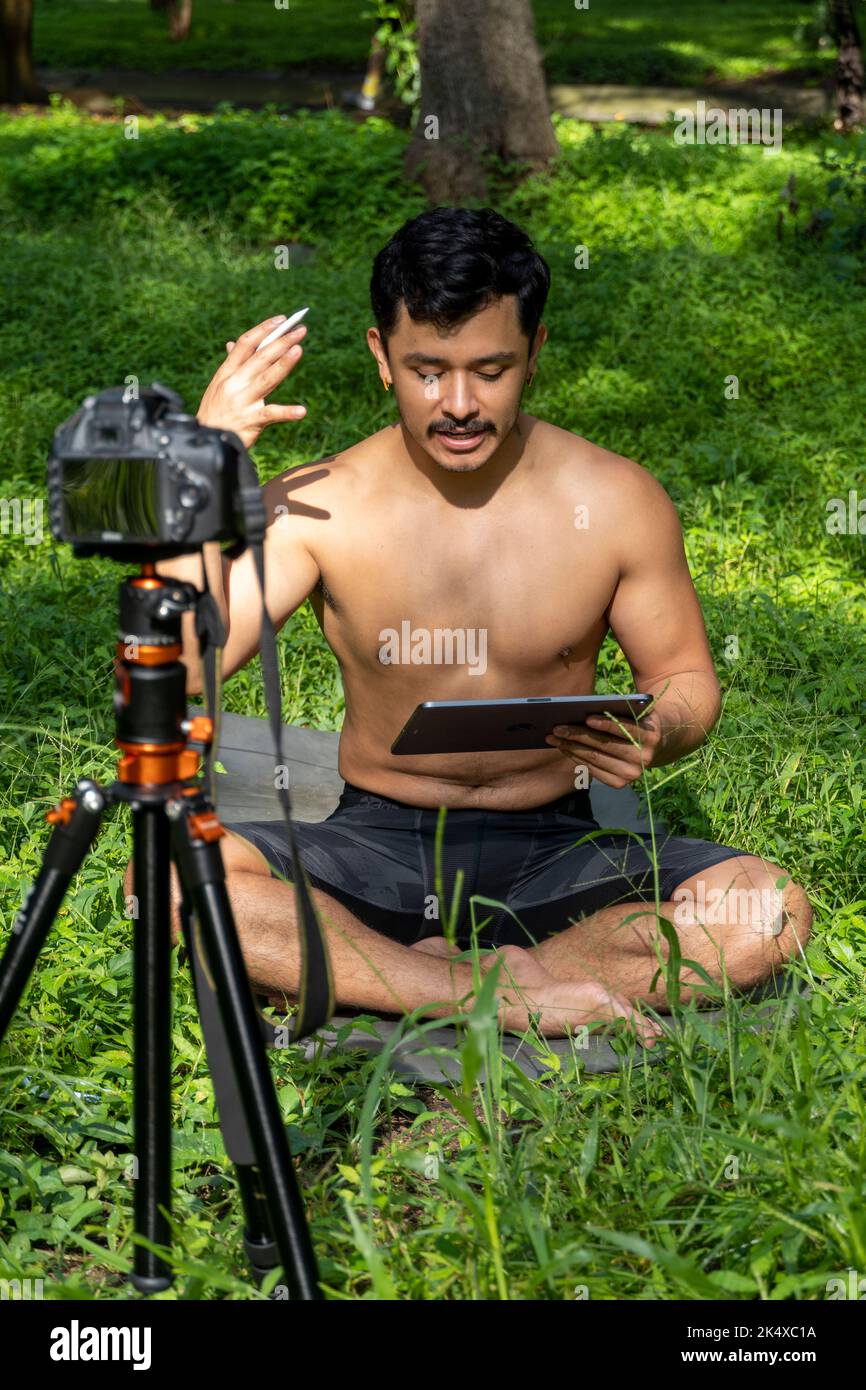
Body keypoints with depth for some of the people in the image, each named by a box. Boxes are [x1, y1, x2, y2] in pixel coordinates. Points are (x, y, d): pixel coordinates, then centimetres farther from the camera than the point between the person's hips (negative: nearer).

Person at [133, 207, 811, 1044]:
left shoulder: (616, 502, -4)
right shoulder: (317, 506, -7)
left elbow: (686, 678, 7)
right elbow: (177, 675, -17)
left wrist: (656, 736, -17)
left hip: (553, 851, 1)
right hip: (375, 846, -1)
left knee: (771, 910, -28)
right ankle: (516, 994, -27)